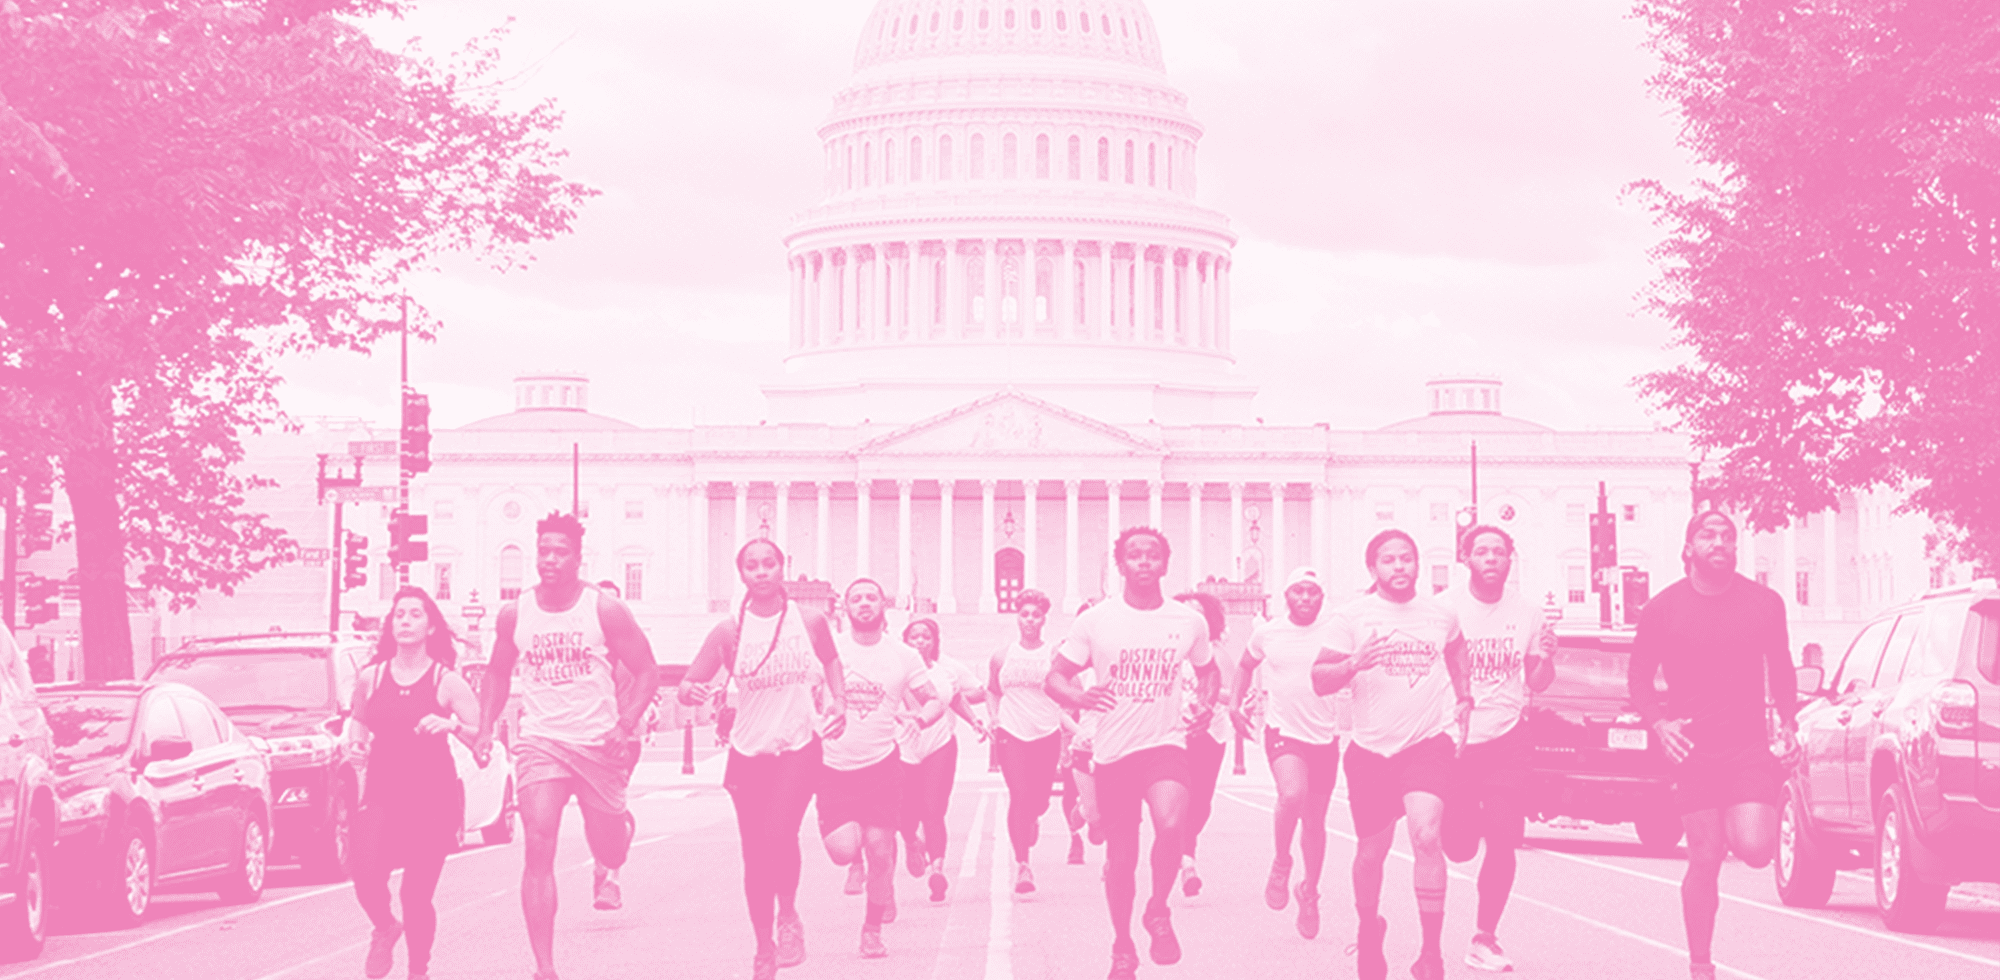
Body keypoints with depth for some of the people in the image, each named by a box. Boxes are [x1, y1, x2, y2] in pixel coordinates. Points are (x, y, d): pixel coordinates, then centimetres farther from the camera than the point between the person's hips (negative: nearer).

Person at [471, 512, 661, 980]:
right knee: (539, 847, -15)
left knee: (607, 843, 12)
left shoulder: (604, 610, -7)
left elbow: (646, 672, -2)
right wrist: (485, 729, 3)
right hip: (540, 742, 1)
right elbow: (498, 674, 16)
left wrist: (627, 727, -16)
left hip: (598, 743, 0)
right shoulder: (515, 614, 1)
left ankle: (605, 871, 55)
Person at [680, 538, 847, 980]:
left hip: (799, 747, -1)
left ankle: (789, 915, 3)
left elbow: (831, 660, 20)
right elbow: (688, 686, -5)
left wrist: (838, 702, 5)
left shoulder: (809, 621, -1)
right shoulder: (729, 631, -4)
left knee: (778, 834, -24)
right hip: (748, 752, 1)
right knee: (755, 857, 5)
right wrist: (692, 693, -28)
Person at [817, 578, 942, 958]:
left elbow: (934, 701, 9)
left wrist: (920, 718, -13)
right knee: (841, 850, -14)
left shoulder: (903, 657, 4)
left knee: (880, 852, -5)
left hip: (881, 763, 0)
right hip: (834, 767, 0)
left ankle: (872, 930, 14)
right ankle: (857, 860, 24)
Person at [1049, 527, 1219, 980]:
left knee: (1170, 824, -29)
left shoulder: (1190, 623, 3)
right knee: (1121, 857, 6)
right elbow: (1055, 675, 2)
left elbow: (1208, 670, 22)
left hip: (1166, 743, 0)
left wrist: (1206, 701, 1)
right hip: (1113, 750, 0)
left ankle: (1158, 912, -3)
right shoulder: (1096, 620, -2)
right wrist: (1080, 697, -20)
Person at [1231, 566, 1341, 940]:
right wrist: (1235, 705, 12)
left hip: (1325, 735, 1)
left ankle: (1310, 891, 30)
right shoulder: (1267, 633, 4)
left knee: (1315, 821, 8)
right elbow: (1245, 665, 22)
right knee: (1292, 795, -29)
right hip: (1283, 730, -1)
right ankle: (1280, 864, -3)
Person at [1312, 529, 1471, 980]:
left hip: (1428, 742, 0)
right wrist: (1354, 663, -24)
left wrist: (1464, 698, 17)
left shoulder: (1441, 614, 5)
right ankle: (1369, 929, 39)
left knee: (1426, 835, -21)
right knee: (1372, 852, 10)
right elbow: (1319, 680, -6)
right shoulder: (1352, 616, -2)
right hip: (1372, 747, 0)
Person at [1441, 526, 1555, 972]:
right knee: (1458, 848, -4)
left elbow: (1536, 683, 12)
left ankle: (1485, 941, 2)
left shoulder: (1527, 614, 6)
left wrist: (1546, 658, -9)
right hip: (1455, 738, -2)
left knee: (1503, 842, -8)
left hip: (1505, 739, 2)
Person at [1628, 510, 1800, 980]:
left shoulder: (1765, 602, 4)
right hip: (1693, 749, 0)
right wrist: (1658, 723, -7)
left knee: (1755, 848, -17)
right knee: (1705, 859, -4)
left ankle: (1739, 821, 22)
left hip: (1750, 747, 0)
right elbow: (1639, 677, 9)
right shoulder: (1663, 608, 1)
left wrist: (1789, 725, 6)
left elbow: (1781, 671, 16)